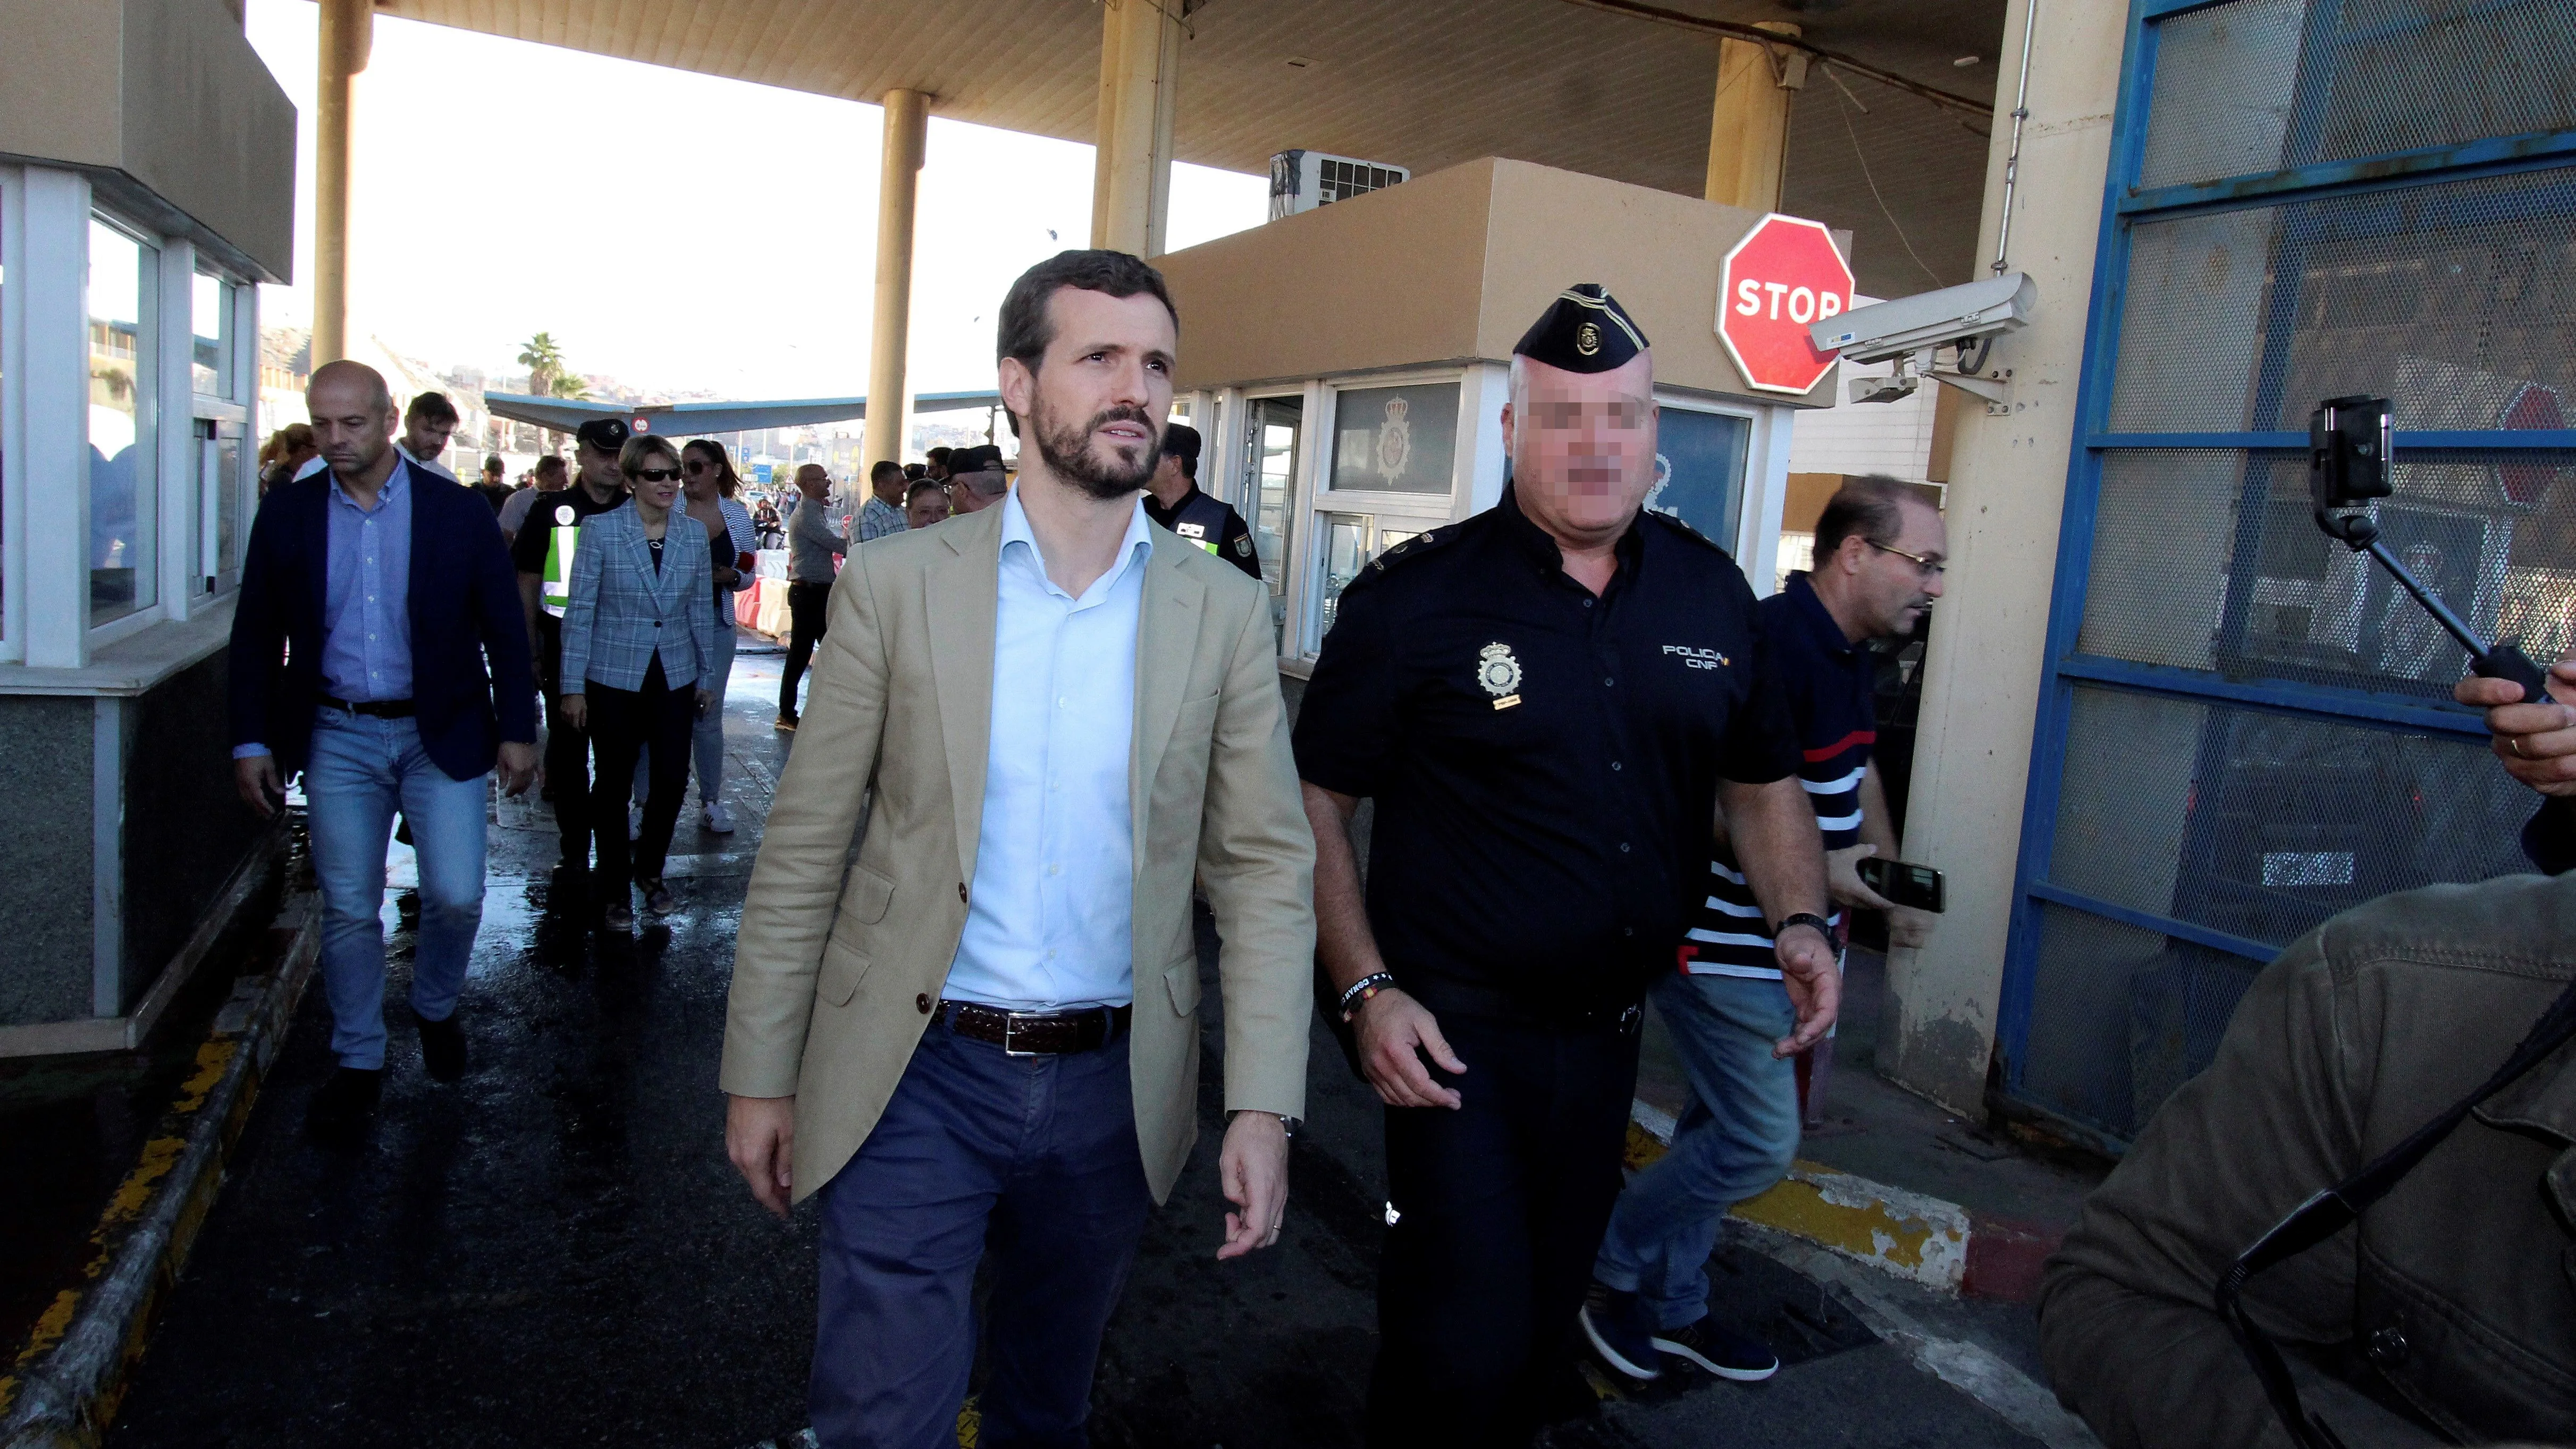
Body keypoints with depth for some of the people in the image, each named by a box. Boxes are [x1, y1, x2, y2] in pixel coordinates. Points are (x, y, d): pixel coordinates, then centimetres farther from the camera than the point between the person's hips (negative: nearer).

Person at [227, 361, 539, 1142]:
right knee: (349, 909, 6)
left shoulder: (458, 512, -4)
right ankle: (358, 1063, 21)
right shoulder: (287, 513, 1)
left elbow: (504, 629, 0)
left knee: (456, 896, -4)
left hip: (440, 734, -1)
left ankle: (436, 1007, 26)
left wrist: (517, 732, -2)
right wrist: (252, 741, 3)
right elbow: (256, 634, 7)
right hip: (337, 736, 2)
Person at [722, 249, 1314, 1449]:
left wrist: (1262, 1108, -8)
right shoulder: (896, 583, -5)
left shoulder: (1222, 612, -2)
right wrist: (761, 1075, 0)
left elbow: (1264, 867, -2)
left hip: (1111, 1083, 2)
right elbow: (803, 847, -1)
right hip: (918, 1076, -2)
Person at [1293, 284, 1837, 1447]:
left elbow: (1761, 782, 14)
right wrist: (1366, 992, -16)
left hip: (1608, 1034, 5)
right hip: (1456, 1037, -5)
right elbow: (1312, 801, -8)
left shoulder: (1710, 592, 3)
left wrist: (1799, 923, -2)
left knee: (1544, 1326, 21)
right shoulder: (1417, 596, -12)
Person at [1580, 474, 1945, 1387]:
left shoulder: (1852, 655, 10)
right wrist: (1813, 875, -27)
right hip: (1725, 944, -10)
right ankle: (1612, 1267, 16)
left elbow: (1856, 771, 24)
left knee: (1725, 1131, 17)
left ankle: (1669, 1310, 31)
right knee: (1760, 1142, -5)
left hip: (1785, 947, 10)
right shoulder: (1773, 644, -23)